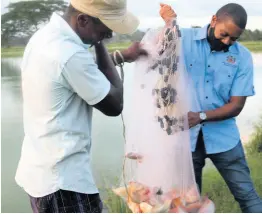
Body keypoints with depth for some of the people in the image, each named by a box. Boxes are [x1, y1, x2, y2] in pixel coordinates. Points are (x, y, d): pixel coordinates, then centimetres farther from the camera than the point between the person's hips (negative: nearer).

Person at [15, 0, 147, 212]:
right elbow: (114, 105, -13)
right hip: (62, 178, -10)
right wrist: (99, 44, -10)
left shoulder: (45, 36, 4)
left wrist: (122, 56, 19)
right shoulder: (70, 55, -26)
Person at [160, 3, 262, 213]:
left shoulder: (242, 56, -4)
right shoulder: (183, 39, -6)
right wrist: (167, 24, -22)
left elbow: (236, 105, -6)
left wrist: (201, 116, -22)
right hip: (186, 136, 0)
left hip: (223, 137, 1)